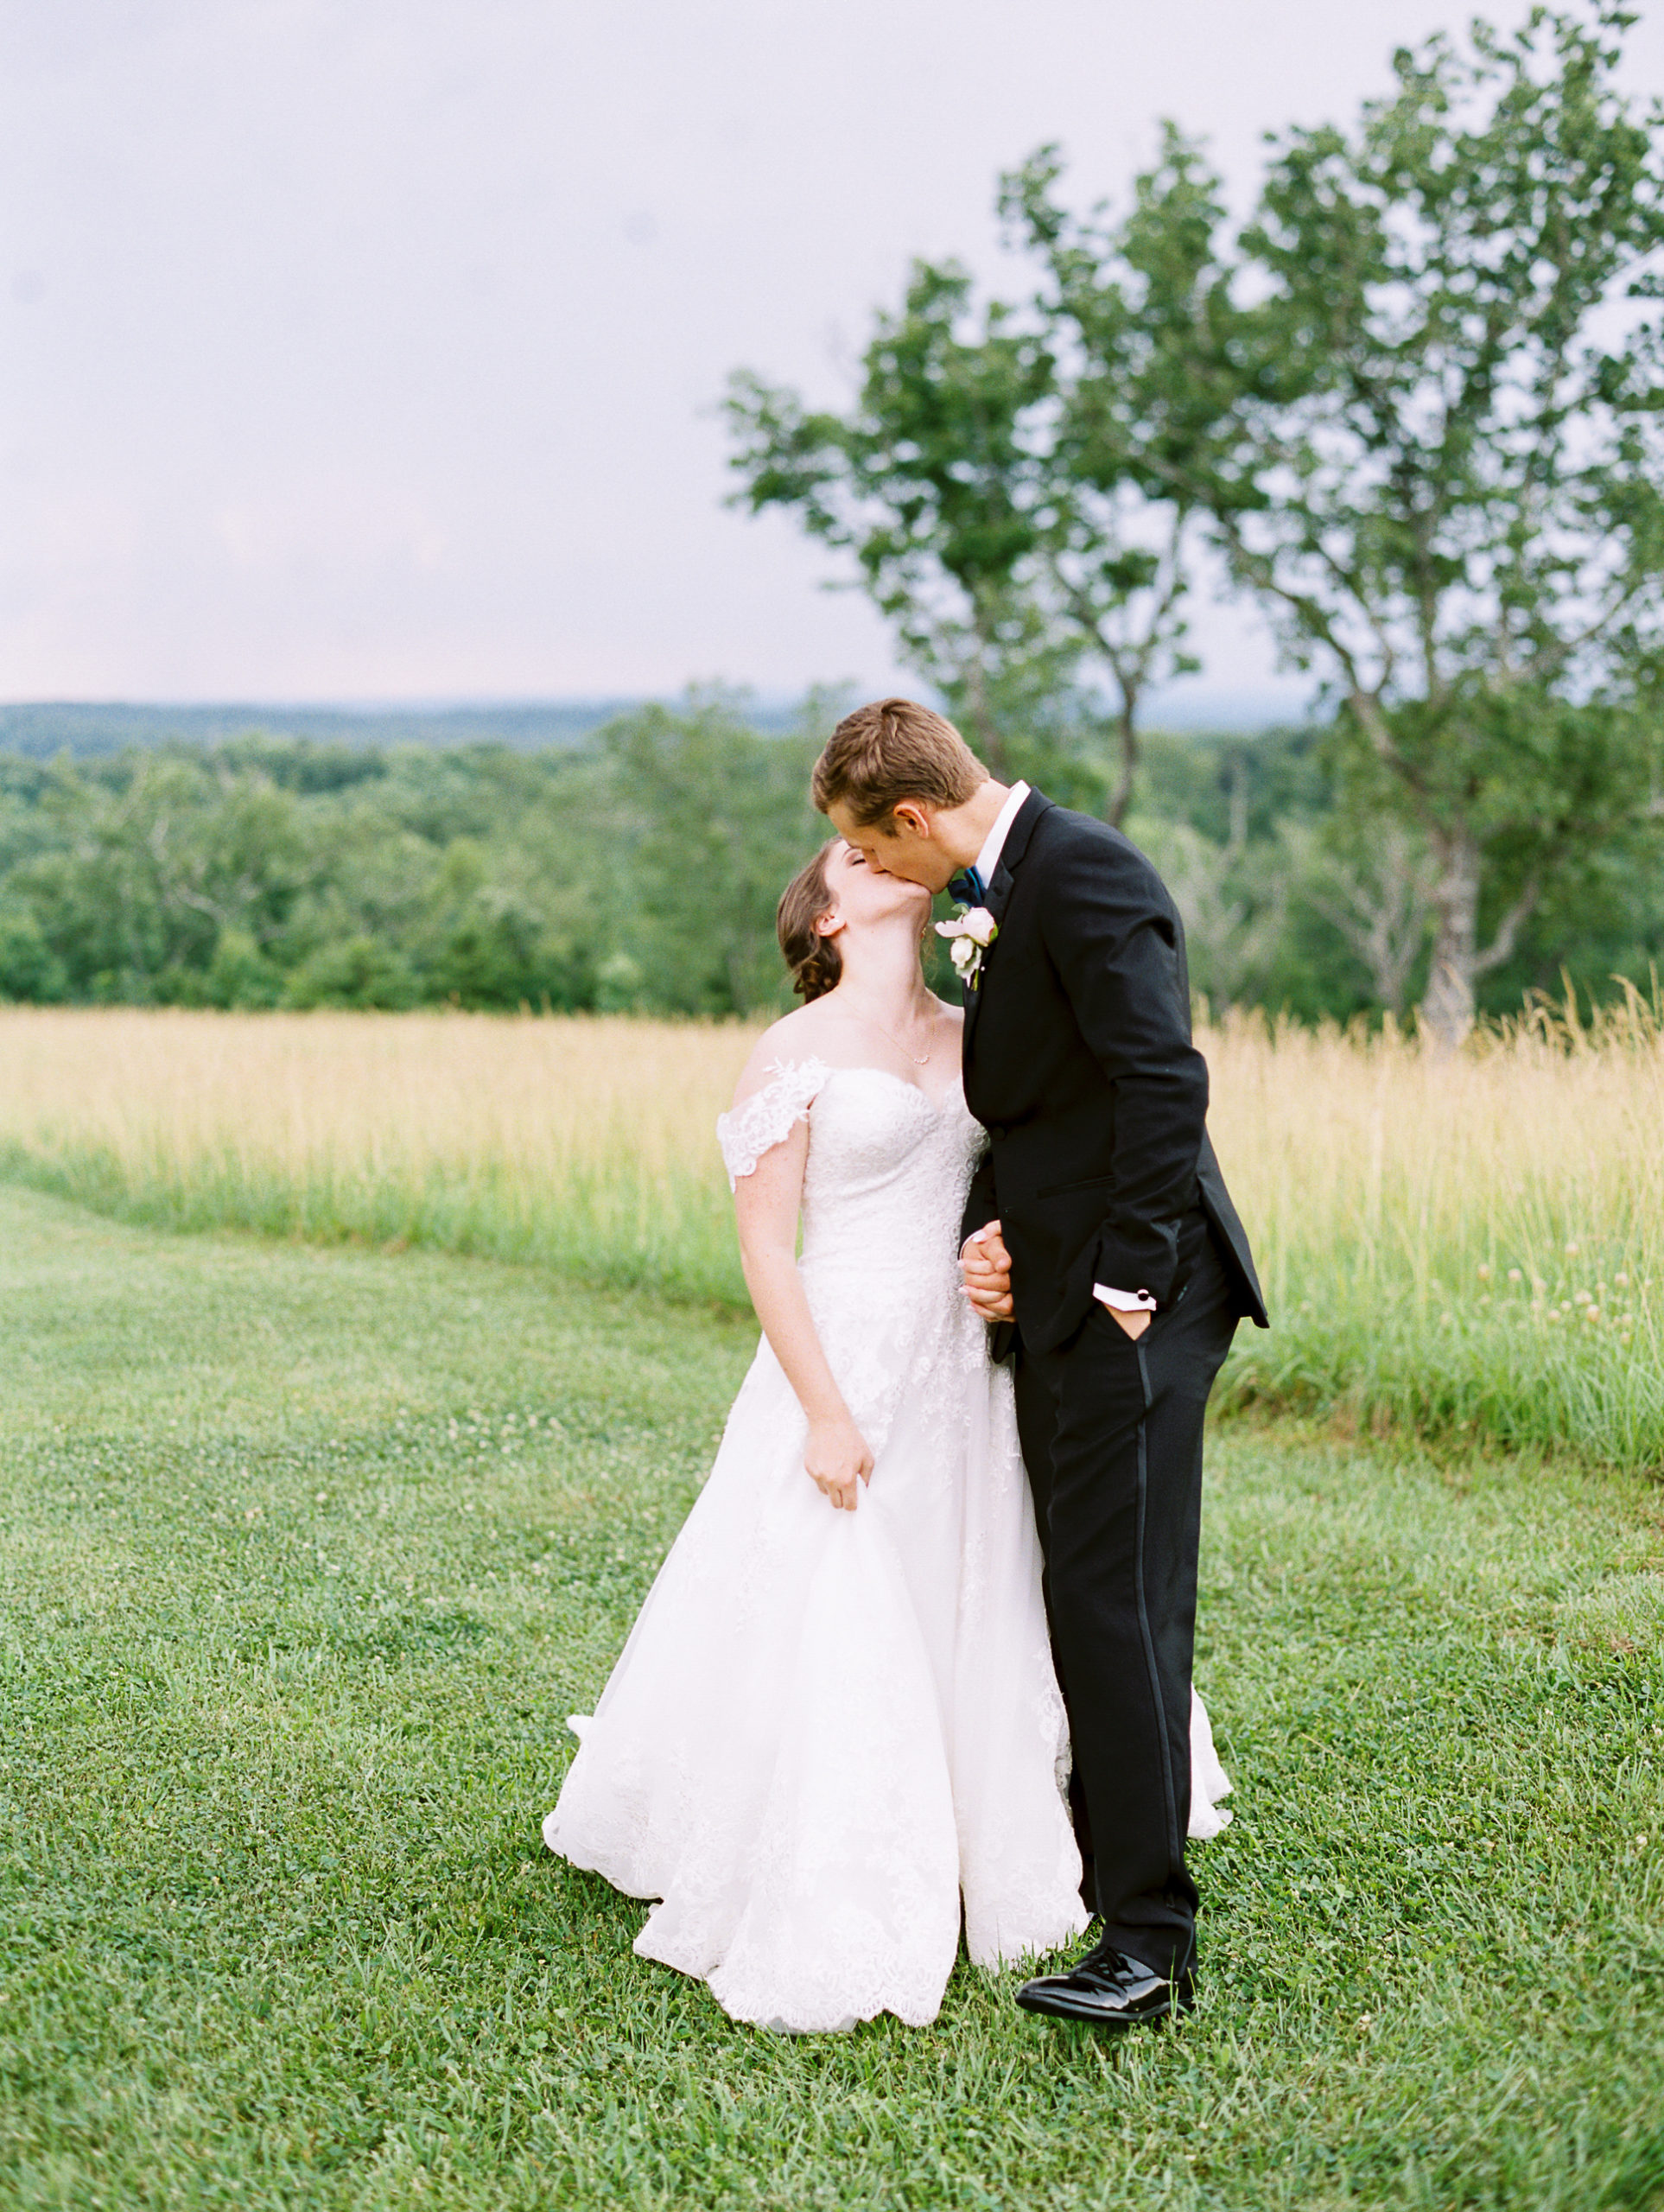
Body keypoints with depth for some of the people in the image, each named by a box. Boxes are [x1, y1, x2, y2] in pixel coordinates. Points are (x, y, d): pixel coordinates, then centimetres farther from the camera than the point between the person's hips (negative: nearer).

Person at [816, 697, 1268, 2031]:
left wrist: (1128, 1282, -19)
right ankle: (1100, 1873, 26)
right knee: (1080, 1601, 15)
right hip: (1053, 1295, 10)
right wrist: (989, 1236, 1)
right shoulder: (999, 895, 17)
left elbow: (1166, 1078, -22)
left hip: (1132, 1295, -10)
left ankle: (1150, 1938, -3)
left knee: (1121, 1606, -9)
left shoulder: (1083, 873, -14)